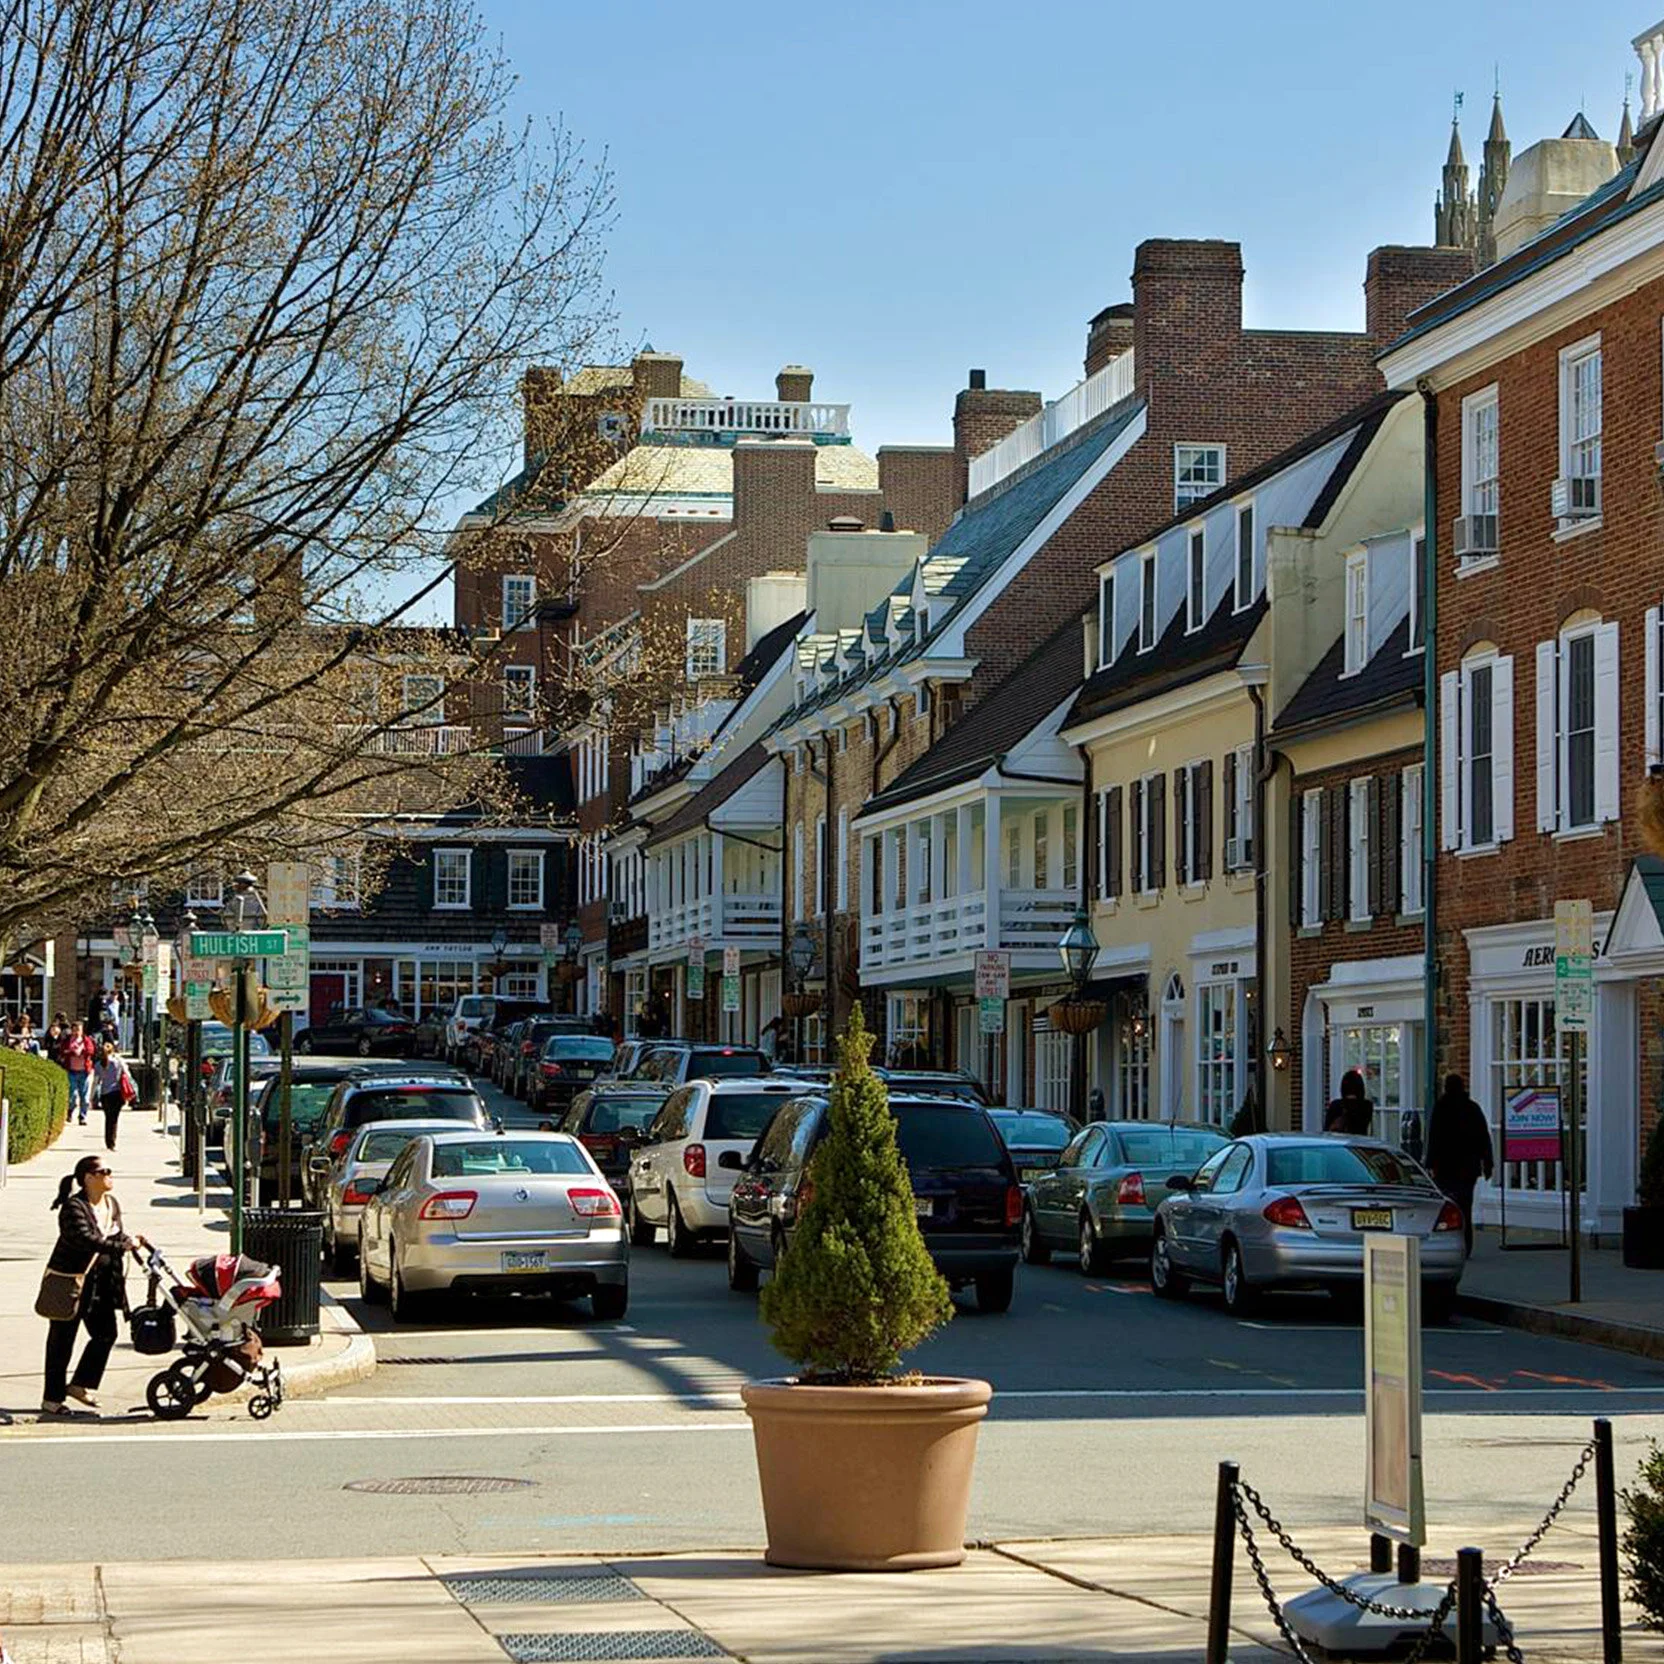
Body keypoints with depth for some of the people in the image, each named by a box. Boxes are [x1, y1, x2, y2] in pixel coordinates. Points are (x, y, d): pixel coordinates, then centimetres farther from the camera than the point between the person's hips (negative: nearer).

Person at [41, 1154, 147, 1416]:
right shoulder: (74, 1207, -19)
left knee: (105, 1333, 7)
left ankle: (81, 1384, 23)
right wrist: (122, 1246, -35)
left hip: (100, 1281, 8)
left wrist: (131, 1240, -4)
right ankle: (52, 1399, 9)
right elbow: (85, 1239, -32)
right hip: (70, 1280, -8)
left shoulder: (112, 1204, 8)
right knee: (62, 1339, 1)